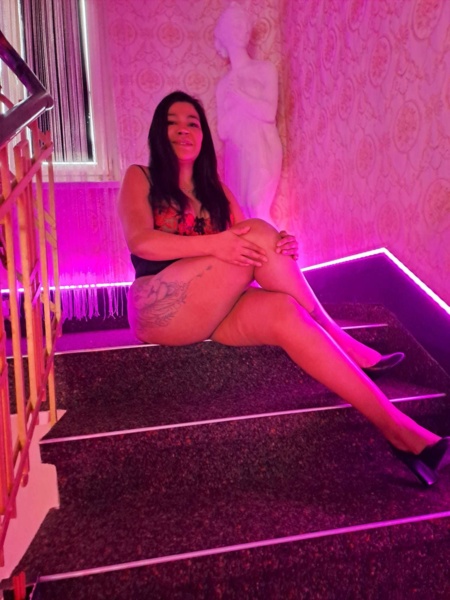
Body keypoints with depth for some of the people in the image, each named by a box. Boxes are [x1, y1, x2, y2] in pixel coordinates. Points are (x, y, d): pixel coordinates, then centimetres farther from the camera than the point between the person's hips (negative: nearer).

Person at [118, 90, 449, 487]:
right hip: (160, 308, -4)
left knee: (283, 312, -30)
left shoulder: (215, 190, 22)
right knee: (258, 231, -24)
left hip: (213, 310, 4)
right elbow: (140, 241, -11)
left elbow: (245, 248, 9)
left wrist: (280, 249, -15)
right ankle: (339, 340, -17)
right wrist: (213, 245, -25)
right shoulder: (139, 178, 9)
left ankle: (393, 424, -27)